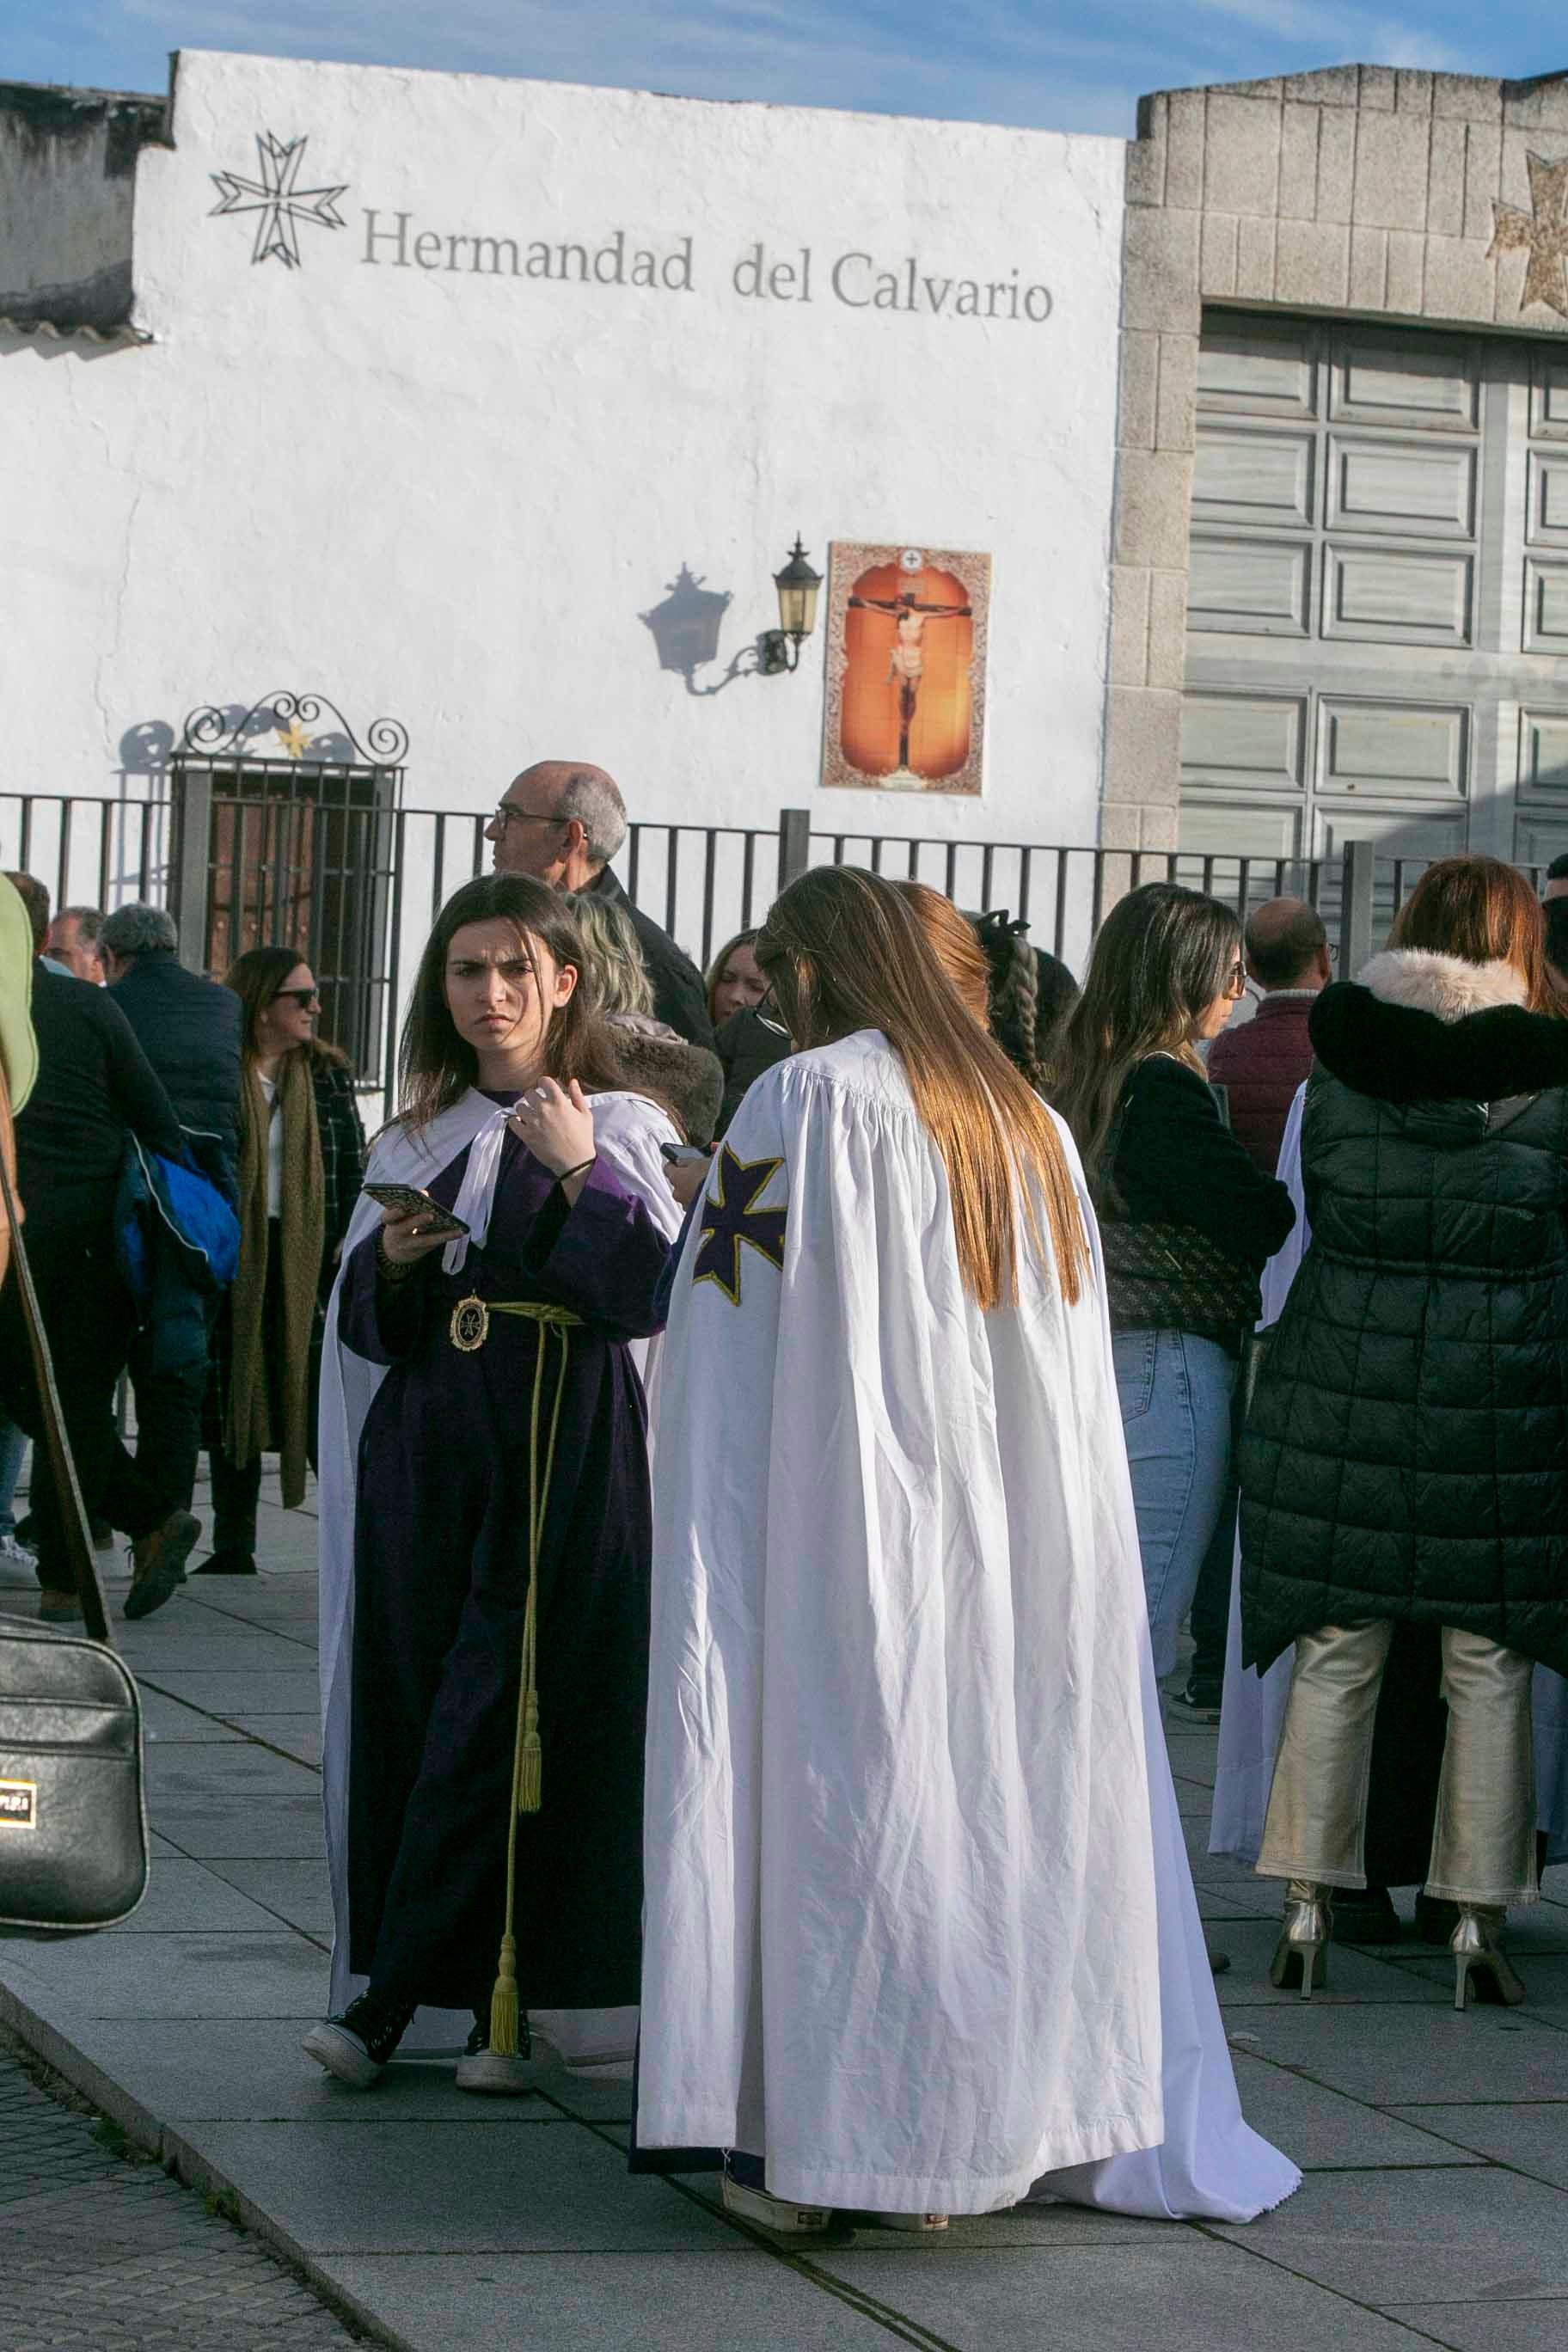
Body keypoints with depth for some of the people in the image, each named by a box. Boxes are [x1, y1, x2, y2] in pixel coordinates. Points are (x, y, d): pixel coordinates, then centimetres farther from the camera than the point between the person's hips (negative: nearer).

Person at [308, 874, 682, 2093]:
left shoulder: (624, 1131, 3)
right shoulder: (418, 1143, 15)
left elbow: (651, 1296, -8)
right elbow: (362, 1326, 14)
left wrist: (582, 1178, -15)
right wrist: (394, 1260, -5)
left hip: (567, 1453, -4)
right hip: (427, 1453, 4)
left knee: (505, 1715, -8)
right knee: (410, 1706, -1)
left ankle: (390, 1994, -4)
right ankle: (492, 1999, 5)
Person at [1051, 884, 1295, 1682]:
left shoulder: (1086, 1078, 13)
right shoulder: (1164, 1088, -14)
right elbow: (1263, 1222, -17)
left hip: (1096, 1368, 9)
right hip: (1168, 1369, -9)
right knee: (1142, 1627, -6)